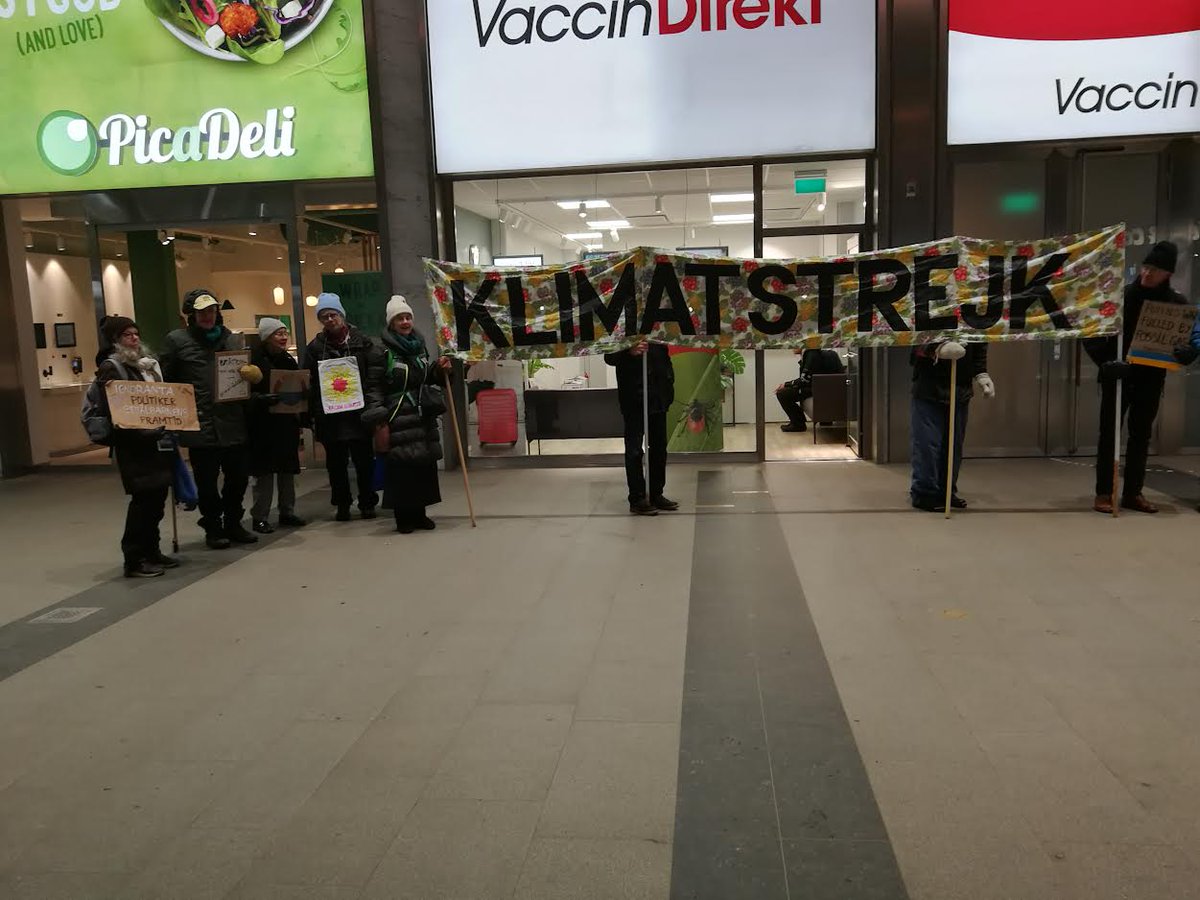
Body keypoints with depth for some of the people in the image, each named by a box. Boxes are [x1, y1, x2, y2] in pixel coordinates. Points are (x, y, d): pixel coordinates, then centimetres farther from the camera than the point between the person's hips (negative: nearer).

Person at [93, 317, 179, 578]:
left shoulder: (149, 363, 17)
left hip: (159, 439, 7)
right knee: (143, 498, -8)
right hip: (134, 444, -7)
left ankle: (151, 551, 20)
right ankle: (134, 559, -1)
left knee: (157, 497, 10)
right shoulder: (111, 367, -6)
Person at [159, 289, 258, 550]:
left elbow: (247, 373, 21)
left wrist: (249, 376, -1)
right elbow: (165, 381, 1)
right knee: (207, 481, 6)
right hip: (200, 426, -4)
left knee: (239, 476, 10)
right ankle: (213, 528, 22)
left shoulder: (234, 339, 12)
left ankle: (233, 523, 28)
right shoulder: (177, 340, 1)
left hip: (233, 423, 4)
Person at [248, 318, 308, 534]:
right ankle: (259, 517, 6)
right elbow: (248, 393, -15)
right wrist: (263, 399, -32)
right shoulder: (255, 360, -9)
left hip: (288, 422, 7)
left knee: (288, 469, 11)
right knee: (264, 472, -2)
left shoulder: (288, 360, 12)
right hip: (264, 425, -6)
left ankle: (287, 512, 22)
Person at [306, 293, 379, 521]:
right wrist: (313, 414, -5)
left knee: (364, 460, 5)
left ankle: (367, 503, 18)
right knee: (336, 462, 9)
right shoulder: (315, 347, 5)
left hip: (359, 412, -1)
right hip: (330, 415, 1)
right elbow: (309, 382, 2)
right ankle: (342, 505, 21)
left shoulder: (362, 342, 1)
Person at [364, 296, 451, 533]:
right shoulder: (383, 353, -6)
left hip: (423, 416, 6)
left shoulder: (420, 347, 12)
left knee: (424, 466, 7)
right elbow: (374, 387, -9)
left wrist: (439, 369, 3)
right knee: (400, 468, -6)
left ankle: (420, 513, 17)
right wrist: (377, 417, -17)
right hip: (398, 419, -6)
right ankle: (403, 518, 4)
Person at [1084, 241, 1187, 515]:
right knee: (1109, 433, 1)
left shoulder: (1177, 303, 1)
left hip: (1150, 379, 3)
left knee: (1141, 435, 9)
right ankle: (1104, 492, 6)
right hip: (1117, 376, -3)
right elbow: (1092, 333, -8)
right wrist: (1106, 361, -22)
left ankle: (1133, 493, 18)